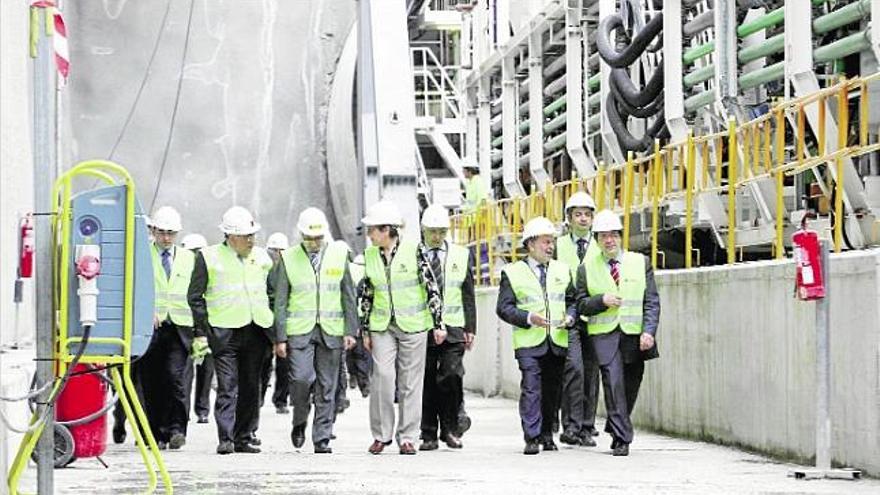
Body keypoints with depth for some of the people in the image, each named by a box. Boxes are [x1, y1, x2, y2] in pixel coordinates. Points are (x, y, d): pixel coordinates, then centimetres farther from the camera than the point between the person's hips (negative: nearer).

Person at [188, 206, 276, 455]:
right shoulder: (208, 257, 0)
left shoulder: (261, 257, 12)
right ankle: (225, 439, -12)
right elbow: (196, 297, 1)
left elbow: (273, 293, 20)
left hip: (256, 332, 4)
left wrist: (275, 331, 13)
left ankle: (243, 438, 13)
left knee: (251, 388, 6)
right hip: (224, 332, -4)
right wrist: (201, 333, -5)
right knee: (227, 387, -11)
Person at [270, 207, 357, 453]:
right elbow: (280, 302, 3)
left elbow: (348, 296, 8)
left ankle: (322, 438, 9)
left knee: (327, 387, 1)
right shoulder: (288, 259, 3)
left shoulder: (339, 255, 6)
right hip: (299, 330, -1)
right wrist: (280, 338, -2)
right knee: (300, 378, -16)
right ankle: (300, 420, 11)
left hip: (331, 331, 1)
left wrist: (350, 331, 1)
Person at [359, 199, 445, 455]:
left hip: (413, 324, -2)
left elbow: (432, 288, -4)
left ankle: (407, 437, 9)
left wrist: (439, 324, -6)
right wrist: (365, 330, 12)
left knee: (410, 382, 1)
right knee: (382, 376, -11)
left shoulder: (413, 250, -7)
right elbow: (366, 295, 13)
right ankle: (381, 434, 0)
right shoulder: (370, 255, 5)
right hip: (382, 326, 2)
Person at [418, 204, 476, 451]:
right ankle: (428, 435, 8)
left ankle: (450, 429, 3)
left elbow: (468, 295, 11)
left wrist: (470, 328, 4)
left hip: (453, 329, 1)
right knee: (427, 383, 1)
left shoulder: (461, 255, 12)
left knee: (451, 376, -11)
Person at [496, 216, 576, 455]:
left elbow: (572, 300, 20)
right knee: (531, 389, -11)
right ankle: (532, 438, -10)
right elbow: (504, 307, -2)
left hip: (558, 342, 4)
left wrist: (570, 317, -1)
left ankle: (547, 435, 20)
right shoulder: (512, 272, 2)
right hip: (528, 342, -4)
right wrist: (528, 318, -16)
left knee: (552, 390, 8)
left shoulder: (562, 270, 14)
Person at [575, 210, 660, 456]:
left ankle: (614, 430, 31)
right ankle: (622, 440, -12)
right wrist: (601, 300, -12)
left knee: (630, 388, 9)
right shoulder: (587, 268, 7)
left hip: (635, 336, 2)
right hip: (604, 335, -2)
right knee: (613, 384, -15)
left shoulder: (641, 263, 7)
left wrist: (648, 331, -10)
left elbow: (652, 302, 3)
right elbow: (581, 305, 8)